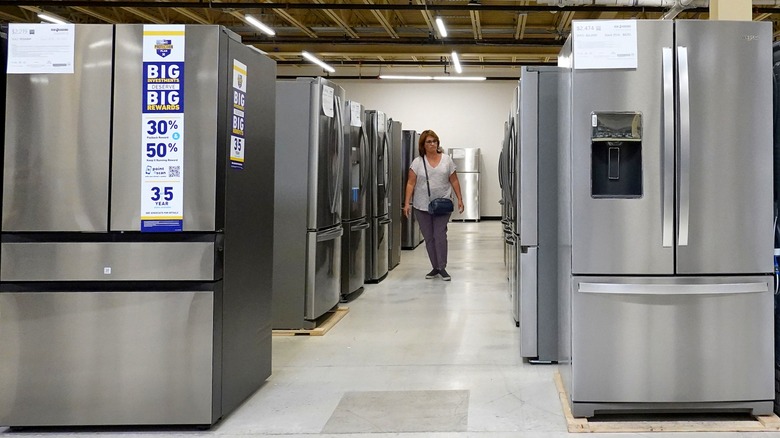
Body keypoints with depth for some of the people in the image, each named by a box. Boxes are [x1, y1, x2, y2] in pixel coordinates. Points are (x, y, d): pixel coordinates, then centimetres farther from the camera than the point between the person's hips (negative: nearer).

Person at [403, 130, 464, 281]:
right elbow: (411, 183, -2)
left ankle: (442, 268, -1)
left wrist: (459, 199, 2)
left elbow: (454, 181, 7)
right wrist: (407, 203, -10)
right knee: (428, 237, 6)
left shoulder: (446, 160, 4)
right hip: (422, 206, 1)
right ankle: (435, 268, 15)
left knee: (440, 235, -8)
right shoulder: (417, 162, 1)